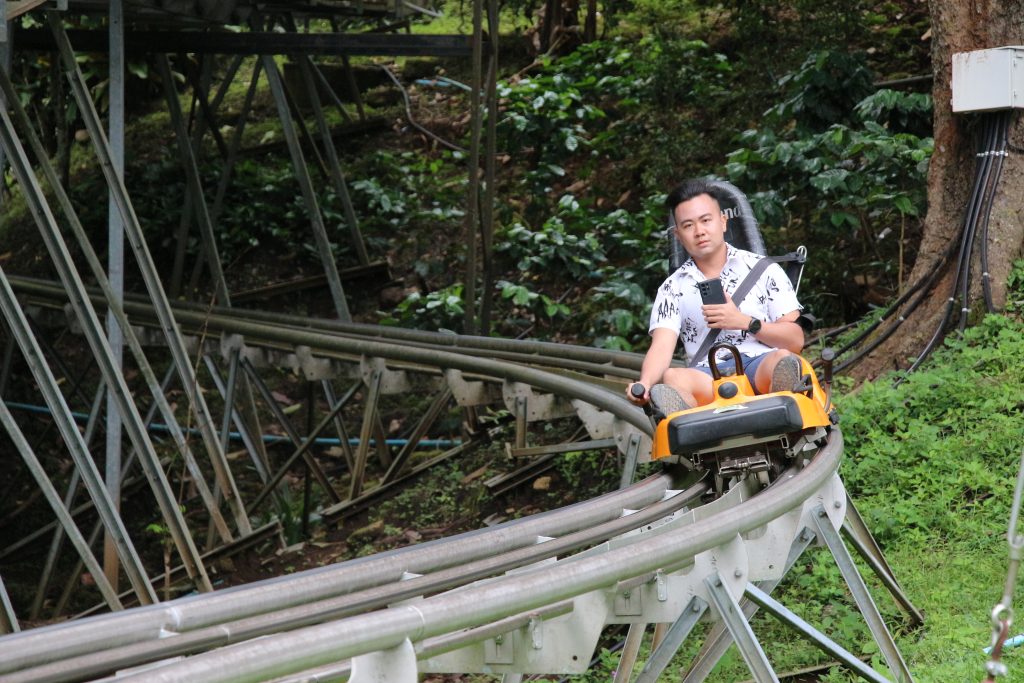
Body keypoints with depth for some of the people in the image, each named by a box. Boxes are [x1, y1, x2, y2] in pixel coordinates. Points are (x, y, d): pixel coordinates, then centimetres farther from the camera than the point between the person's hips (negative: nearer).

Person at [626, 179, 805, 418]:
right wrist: (645, 385, -20)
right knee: (672, 378, -34)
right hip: (708, 375, 1)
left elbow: (795, 340, 10)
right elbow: (661, 347, 2)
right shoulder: (672, 289, 18)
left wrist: (746, 322, -5)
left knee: (782, 360, -36)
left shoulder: (764, 270, 15)